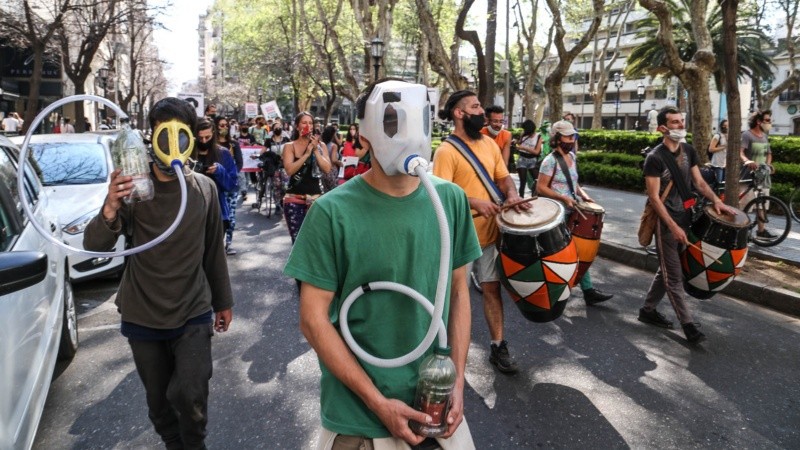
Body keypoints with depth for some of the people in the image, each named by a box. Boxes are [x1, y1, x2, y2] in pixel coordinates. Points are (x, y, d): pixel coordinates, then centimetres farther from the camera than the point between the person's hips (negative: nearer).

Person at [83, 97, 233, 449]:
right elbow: (94, 247, -20)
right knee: (159, 402, 14)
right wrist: (110, 211, -41)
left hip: (193, 315, 0)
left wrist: (223, 301, 11)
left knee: (189, 396, -13)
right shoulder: (134, 187, -11)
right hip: (142, 318, 0)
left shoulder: (204, 188, -5)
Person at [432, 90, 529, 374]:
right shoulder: (446, 151, -15)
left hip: (488, 233, 6)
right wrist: (474, 202, -31)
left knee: (492, 288, 11)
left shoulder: (489, 144, 7)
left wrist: (512, 195, -8)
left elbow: (503, 177, 12)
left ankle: (498, 346, 23)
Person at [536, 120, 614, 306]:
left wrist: (582, 194, 3)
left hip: (572, 213, 8)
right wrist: (563, 198, -23)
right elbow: (540, 188, -16)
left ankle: (588, 291, 13)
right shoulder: (550, 161, -14)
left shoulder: (571, 156, 10)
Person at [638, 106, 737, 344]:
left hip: (684, 218, 8)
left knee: (667, 270, 15)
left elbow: (699, 182, 13)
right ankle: (688, 324, 5)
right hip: (665, 222, -8)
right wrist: (673, 227, -22)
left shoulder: (688, 150, 6)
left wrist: (716, 200, -4)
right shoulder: (655, 158, -16)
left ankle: (648, 310, 28)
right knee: (674, 276, -1)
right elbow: (654, 197, -18)